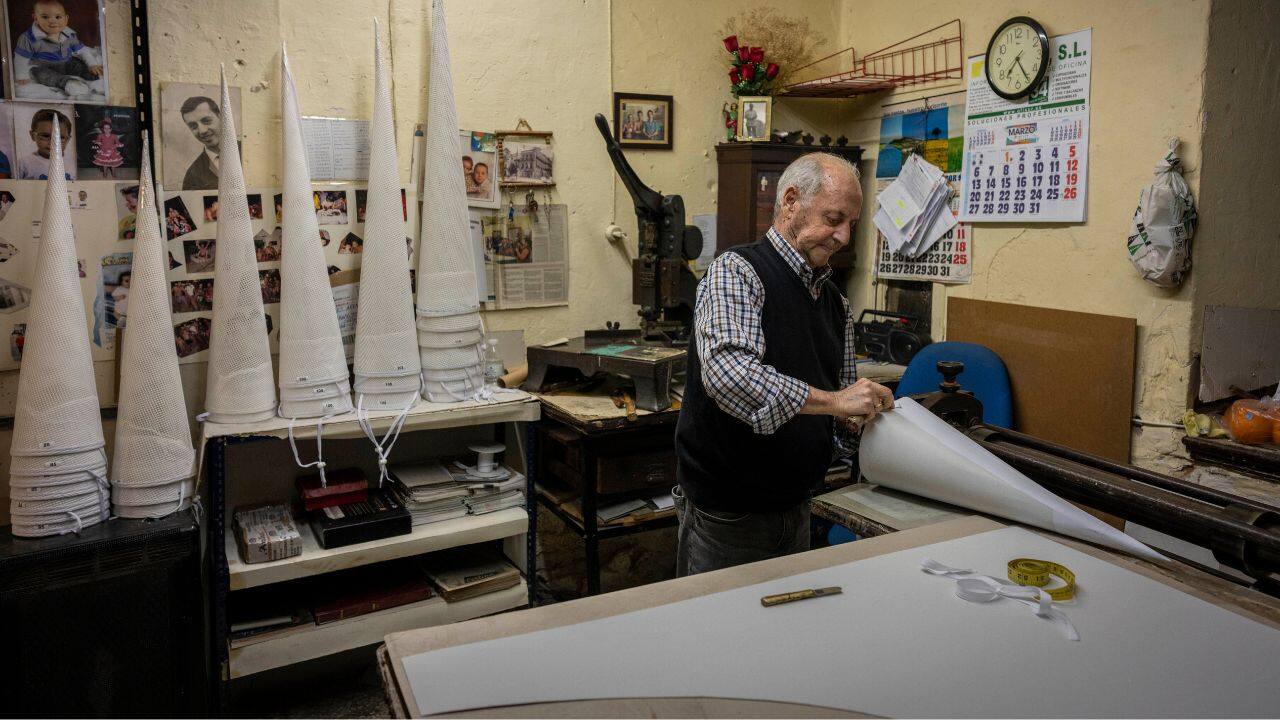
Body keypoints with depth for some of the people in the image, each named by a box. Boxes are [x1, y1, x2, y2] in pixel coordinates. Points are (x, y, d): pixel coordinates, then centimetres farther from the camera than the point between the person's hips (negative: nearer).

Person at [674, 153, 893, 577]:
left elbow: (840, 415, 15)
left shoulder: (836, 302, 9)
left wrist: (859, 419, -7)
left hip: (795, 508, 8)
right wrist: (833, 401, -32)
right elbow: (727, 373, -33)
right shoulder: (737, 271, -15)